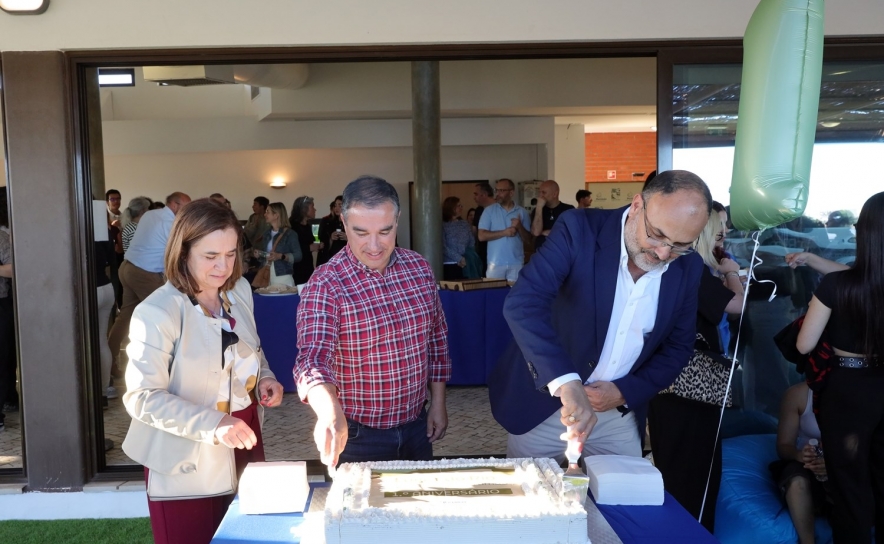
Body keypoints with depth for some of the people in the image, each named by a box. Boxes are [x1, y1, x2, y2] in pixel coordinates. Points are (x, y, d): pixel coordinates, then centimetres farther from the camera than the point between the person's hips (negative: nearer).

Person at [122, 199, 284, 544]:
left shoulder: (240, 290, 0)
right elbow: (142, 398, -21)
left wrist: (264, 376, -4)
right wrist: (212, 425, -31)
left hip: (243, 447, 6)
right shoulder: (157, 313, -21)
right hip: (187, 463, -6)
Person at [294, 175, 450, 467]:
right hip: (357, 436, -5)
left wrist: (438, 403, 8)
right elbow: (314, 357, -31)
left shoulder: (419, 268, -4)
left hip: (416, 427, 5)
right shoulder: (325, 285, -19)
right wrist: (331, 415, -49)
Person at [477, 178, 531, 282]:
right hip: (495, 263, -1)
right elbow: (482, 236, -5)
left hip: (516, 262, 1)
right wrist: (504, 232, -13)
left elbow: (527, 237, 7)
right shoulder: (489, 210, 3)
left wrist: (519, 227, -13)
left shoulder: (522, 212, 6)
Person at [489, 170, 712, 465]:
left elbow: (678, 346, 5)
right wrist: (566, 383, -42)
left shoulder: (688, 268, -5)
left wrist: (625, 392, -11)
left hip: (619, 417, 3)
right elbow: (522, 303, -32)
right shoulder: (580, 230, -19)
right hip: (542, 407, -3)